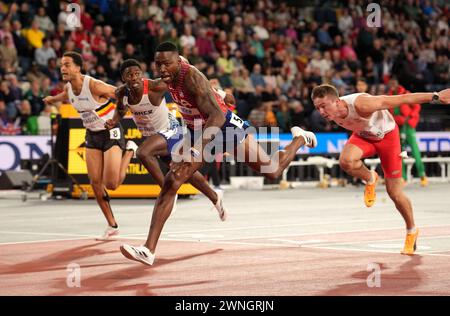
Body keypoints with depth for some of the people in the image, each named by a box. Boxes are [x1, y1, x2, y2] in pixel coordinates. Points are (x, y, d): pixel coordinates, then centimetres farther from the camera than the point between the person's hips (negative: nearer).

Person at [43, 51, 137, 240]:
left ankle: (130, 151, 15)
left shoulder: (94, 86, -26)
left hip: (111, 133, -6)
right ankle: (112, 226, 11)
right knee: (95, 183, -1)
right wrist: (53, 99, 40)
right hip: (92, 135, 6)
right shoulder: (68, 88, -3)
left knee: (111, 184, -12)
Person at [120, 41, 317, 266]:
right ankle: (149, 250, -13)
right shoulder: (168, 78, -10)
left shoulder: (191, 77, -33)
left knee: (273, 172, 10)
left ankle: (300, 138, 43)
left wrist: (195, 150, -55)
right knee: (170, 184, -13)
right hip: (198, 132, 6)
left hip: (226, 126, -6)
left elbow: (217, 116, -43)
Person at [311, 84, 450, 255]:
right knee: (346, 161, -30)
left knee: (394, 193, -1)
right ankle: (370, 179, 3)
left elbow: (402, 99, -34)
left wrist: (436, 96, -29)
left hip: (387, 135, -4)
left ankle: (411, 230, 24)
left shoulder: (361, 105, -41)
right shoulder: (331, 113, -21)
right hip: (363, 136, 4)